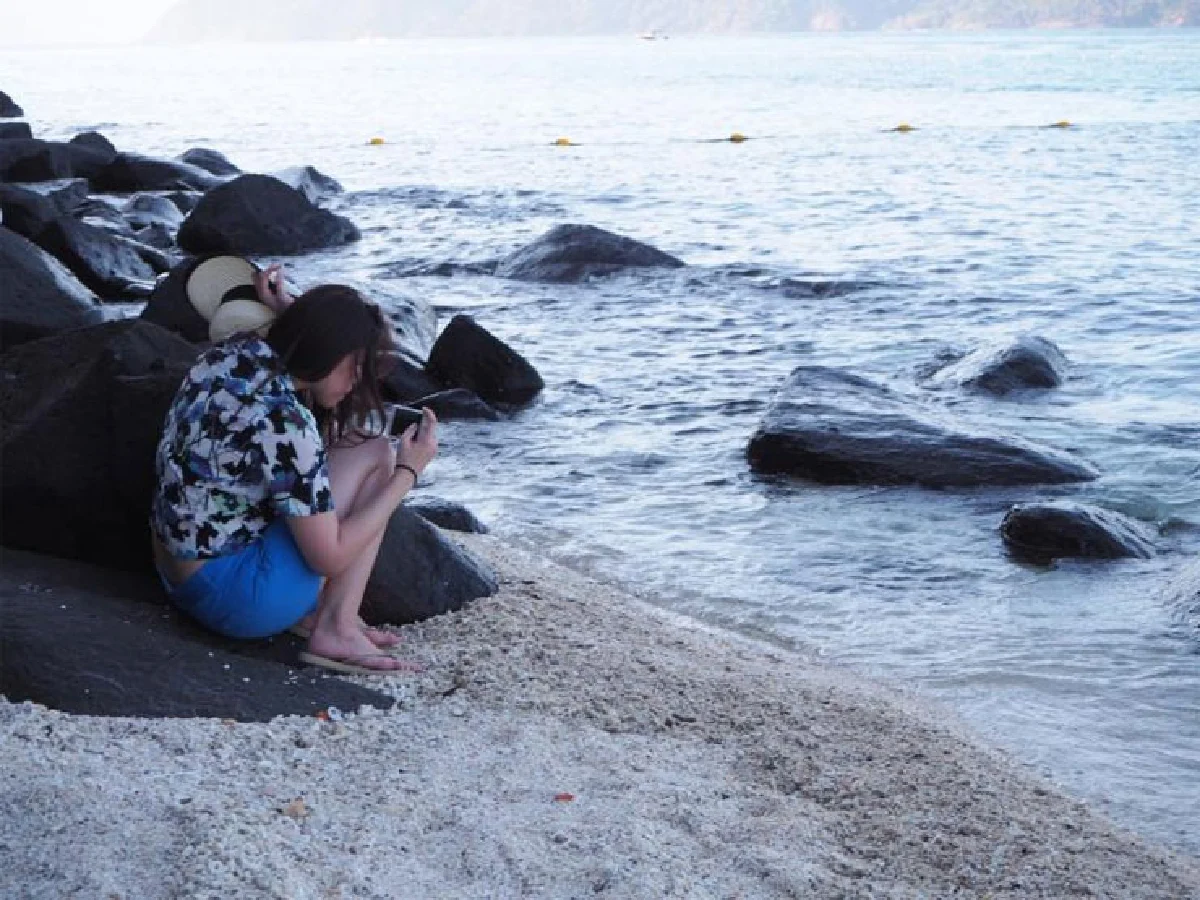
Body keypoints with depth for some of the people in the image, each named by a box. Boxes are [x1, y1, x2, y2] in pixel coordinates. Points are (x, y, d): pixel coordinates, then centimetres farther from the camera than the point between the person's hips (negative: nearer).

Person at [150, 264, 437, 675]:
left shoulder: (235, 350, -1)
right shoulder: (285, 424, -26)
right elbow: (330, 559, -17)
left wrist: (293, 314, 8)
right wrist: (407, 472, -10)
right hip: (231, 601, -9)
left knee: (352, 437, 13)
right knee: (375, 454, -5)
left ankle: (315, 608, 7)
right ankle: (336, 629, -4)